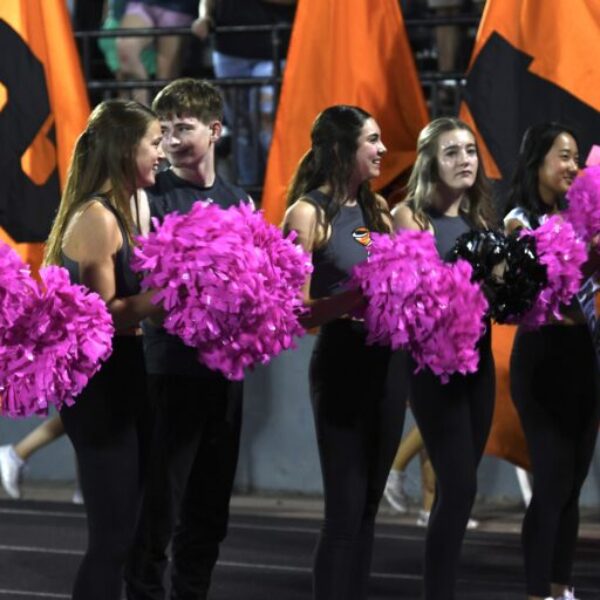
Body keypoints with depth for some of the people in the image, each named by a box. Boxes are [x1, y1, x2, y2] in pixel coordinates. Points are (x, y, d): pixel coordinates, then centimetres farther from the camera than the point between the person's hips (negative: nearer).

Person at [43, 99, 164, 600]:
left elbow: (129, 300, 9)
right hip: (100, 388, -10)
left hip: (124, 381, 10)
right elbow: (105, 314, -21)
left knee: (126, 530, 14)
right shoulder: (96, 217, -16)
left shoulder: (122, 211, 13)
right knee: (112, 537, -6)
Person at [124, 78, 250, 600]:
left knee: (211, 503, 12)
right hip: (173, 366, -6)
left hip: (225, 366, 6)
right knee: (162, 501, -5)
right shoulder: (154, 197, -5)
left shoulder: (237, 201, 12)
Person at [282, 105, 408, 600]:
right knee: (345, 509, -6)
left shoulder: (376, 208, 12)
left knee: (368, 504, 10)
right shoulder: (309, 213, -7)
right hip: (342, 361, -7)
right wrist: (358, 296, -26)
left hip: (388, 360, 7)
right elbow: (296, 311, -12)